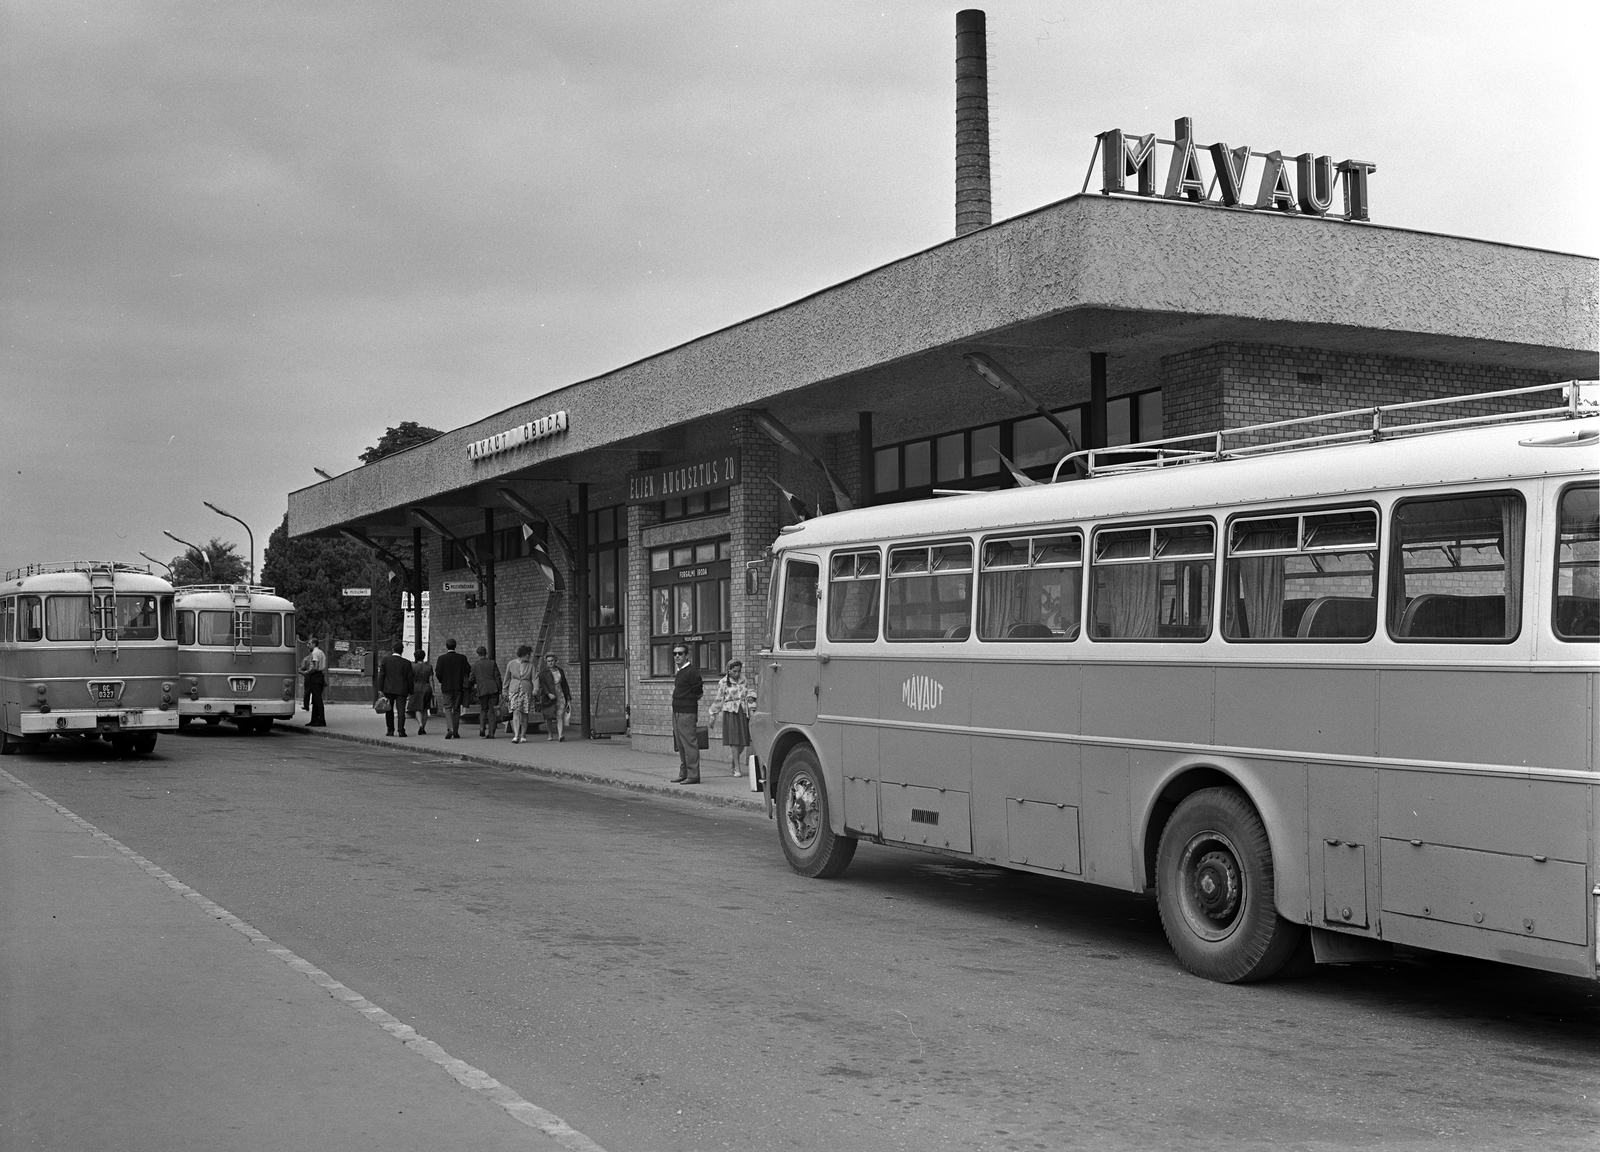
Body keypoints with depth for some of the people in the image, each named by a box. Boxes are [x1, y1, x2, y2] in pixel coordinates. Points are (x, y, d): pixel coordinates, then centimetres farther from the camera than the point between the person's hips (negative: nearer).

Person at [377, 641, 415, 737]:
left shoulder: (385, 659, -1)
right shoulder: (406, 663, -1)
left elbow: (381, 675, -3)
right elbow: (410, 678, 2)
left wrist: (380, 689, 0)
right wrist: (410, 692, 10)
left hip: (388, 689, 1)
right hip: (401, 690, -1)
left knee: (389, 711, 11)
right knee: (401, 710, -2)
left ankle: (390, 730, 12)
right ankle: (401, 731, -11)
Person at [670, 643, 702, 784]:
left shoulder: (692, 672, -12)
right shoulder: (679, 672, 17)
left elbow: (699, 693, -13)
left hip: (687, 713, -10)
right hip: (677, 712, 10)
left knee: (689, 744, -9)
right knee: (681, 745, 13)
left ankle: (693, 775, -7)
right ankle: (683, 774, 20)